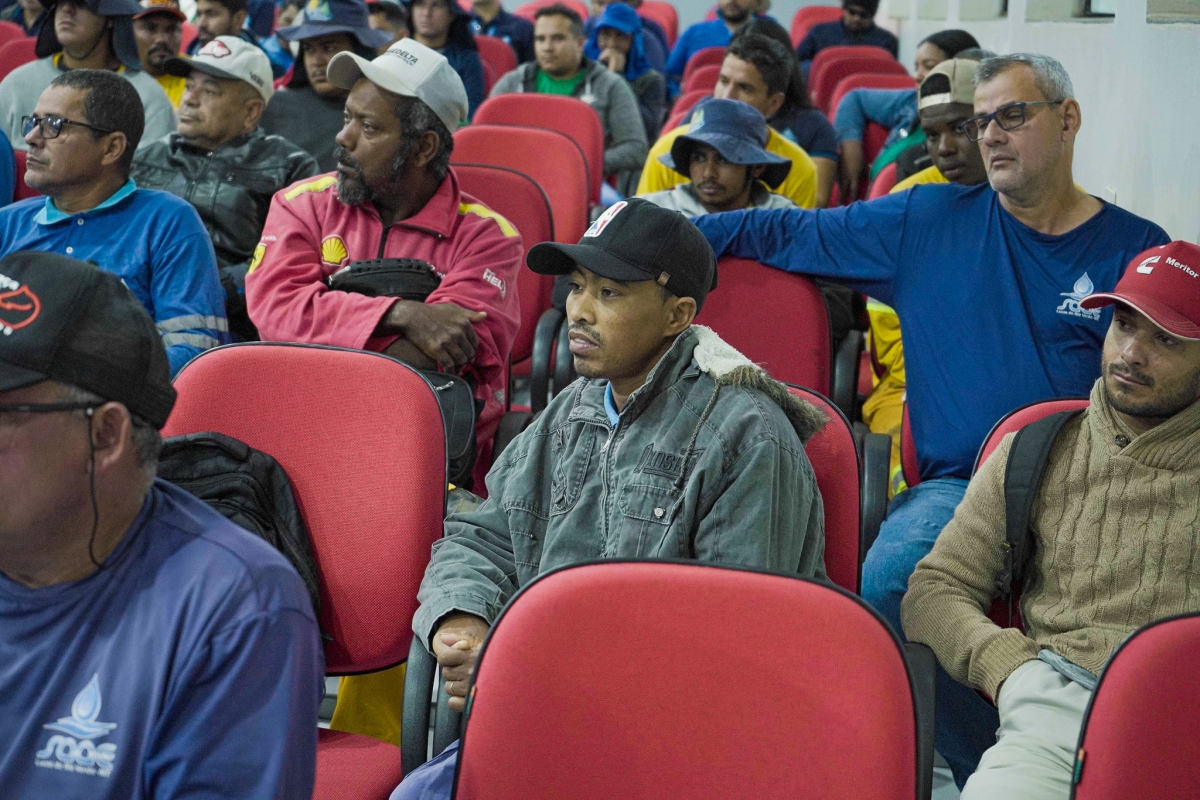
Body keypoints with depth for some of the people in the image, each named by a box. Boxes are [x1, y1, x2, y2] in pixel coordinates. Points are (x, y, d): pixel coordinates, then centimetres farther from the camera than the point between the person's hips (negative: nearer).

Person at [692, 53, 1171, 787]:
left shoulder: (1138, 251, 9)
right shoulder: (928, 223, 14)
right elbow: (787, 233, 17)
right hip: (959, 486, 1)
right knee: (890, 580, -31)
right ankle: (987, 766, -12)